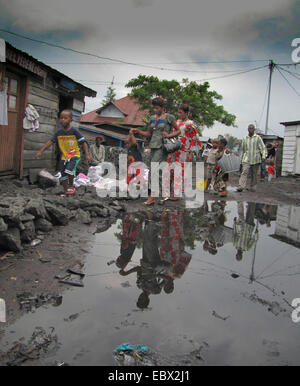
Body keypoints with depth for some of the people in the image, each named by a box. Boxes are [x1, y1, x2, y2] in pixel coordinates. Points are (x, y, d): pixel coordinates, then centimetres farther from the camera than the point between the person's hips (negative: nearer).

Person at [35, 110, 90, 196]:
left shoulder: (74, 131, -12)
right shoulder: (59, 132, 0)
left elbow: (83, 142, -10)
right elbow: (50, 142, 3)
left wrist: (87, 154, -16)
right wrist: (41, 151, 0)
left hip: (74, 155, -5)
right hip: (64, 156, 5)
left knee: (69, 170, -26)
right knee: (63, 175, 7)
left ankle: (71, 185, 0)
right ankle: (66, 192, 22)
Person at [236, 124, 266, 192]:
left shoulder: (258, 138, 2)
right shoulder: (245, 138, 11)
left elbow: (263, 148, -2)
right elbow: (242, 149, 20)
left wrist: (263, 156, -15)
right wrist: (241, 158, 19)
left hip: (255, 159, -1)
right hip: (246, 159, 1)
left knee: (254, 174, 7)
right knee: (244, 172, -15)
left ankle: (253, 187, 21)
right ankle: (241, 186, -24)